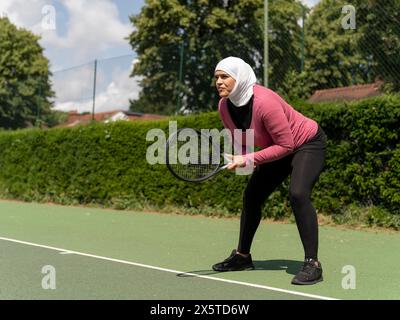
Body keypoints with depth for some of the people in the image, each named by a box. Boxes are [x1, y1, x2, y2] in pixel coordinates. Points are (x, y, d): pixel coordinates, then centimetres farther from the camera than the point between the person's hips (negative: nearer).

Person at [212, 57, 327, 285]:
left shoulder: (264, 102, -35)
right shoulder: (224, 107, -12)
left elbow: (286, 145, -30)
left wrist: (249, 159, -31)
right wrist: (238, 159, -14)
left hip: (308, 143, -8)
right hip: (278, 147, 8)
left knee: (298, 194, -30)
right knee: (251, 195, 9)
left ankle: (313, 264, -21)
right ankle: (242, 256, 26)